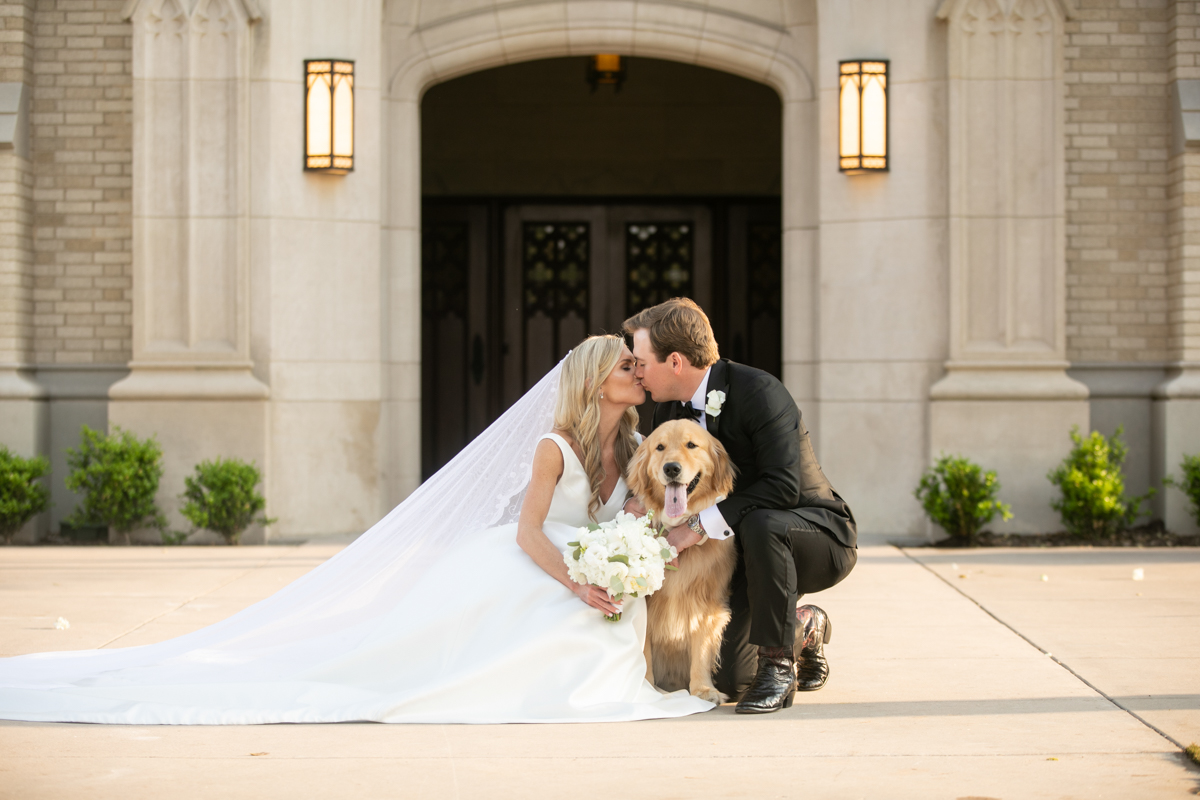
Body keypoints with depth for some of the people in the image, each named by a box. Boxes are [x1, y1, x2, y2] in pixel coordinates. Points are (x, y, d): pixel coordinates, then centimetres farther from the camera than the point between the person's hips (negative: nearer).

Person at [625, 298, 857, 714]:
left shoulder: (759, 391, -24)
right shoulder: (670, 409, 0)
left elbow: (783, 486, -33)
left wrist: (701, 526, -33)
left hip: (820, 536, -7)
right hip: (749, 553, 7)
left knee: (760, 524, -40)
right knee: (730, 679, -5)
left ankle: (778, 665, -24)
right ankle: (804, 627, 26)